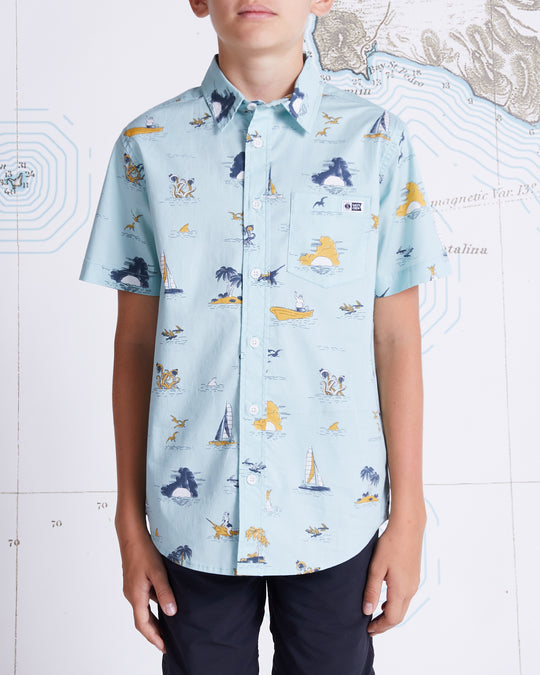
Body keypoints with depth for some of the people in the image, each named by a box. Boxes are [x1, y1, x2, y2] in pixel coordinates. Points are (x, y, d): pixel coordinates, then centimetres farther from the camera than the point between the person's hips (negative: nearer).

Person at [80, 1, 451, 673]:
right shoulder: (148, 146, -1)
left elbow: (397, 340, -2)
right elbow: (134, 343, 0)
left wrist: (407, 515, 0)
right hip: (193, 516, 1)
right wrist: (130, 518, 3)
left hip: (337, 514, 0)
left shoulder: (377, 140, -3)